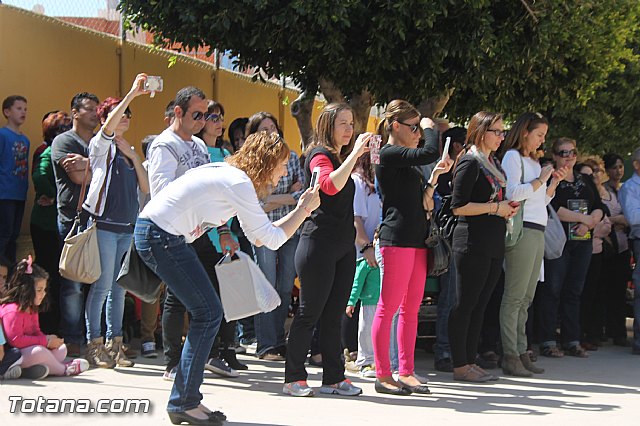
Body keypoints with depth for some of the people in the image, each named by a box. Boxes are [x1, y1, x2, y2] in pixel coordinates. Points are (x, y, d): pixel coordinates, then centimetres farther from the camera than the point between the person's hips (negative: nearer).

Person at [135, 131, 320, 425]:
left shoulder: (232, 175, 15)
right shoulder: (239, 183, -16)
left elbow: (258, 235, 17)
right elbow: (272, 239, -13)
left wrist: (300, 210, 12)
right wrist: (304, 208, -2)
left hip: (157, 233, 10)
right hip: (160, 236, -10)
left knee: (207, 312, 10)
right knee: (208, 313, -7)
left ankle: (184, 401, 13)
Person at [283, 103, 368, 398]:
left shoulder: (340, 158, 19)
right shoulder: (319, 155, -8)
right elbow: (331, 185, -29)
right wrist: (355, 153, -28)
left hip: (343, 246, 9)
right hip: (319, 243, -8)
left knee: (334, 315, 9)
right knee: (309, 313, -4)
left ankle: (333, 378, 13)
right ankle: (294, 378, 3)